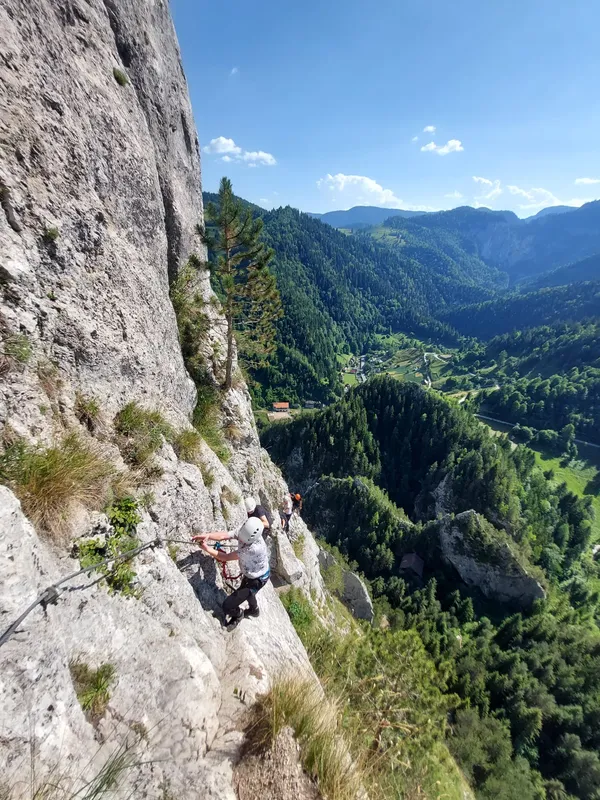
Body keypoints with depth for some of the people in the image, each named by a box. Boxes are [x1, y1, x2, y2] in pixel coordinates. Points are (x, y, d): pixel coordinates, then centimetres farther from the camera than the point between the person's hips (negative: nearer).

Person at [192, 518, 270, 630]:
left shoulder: (254, 549, -43)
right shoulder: (244, 534, -23)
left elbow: (227, 557, -33)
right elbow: (223, 535, -27)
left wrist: (207, 549, -25)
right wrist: (208, 535, -46)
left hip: (257, 580, -8)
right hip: (250, 574, 8)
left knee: (227, 606, -6)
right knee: (247, 592, 36)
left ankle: (238, 615, 28)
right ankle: (254, 610, 67)